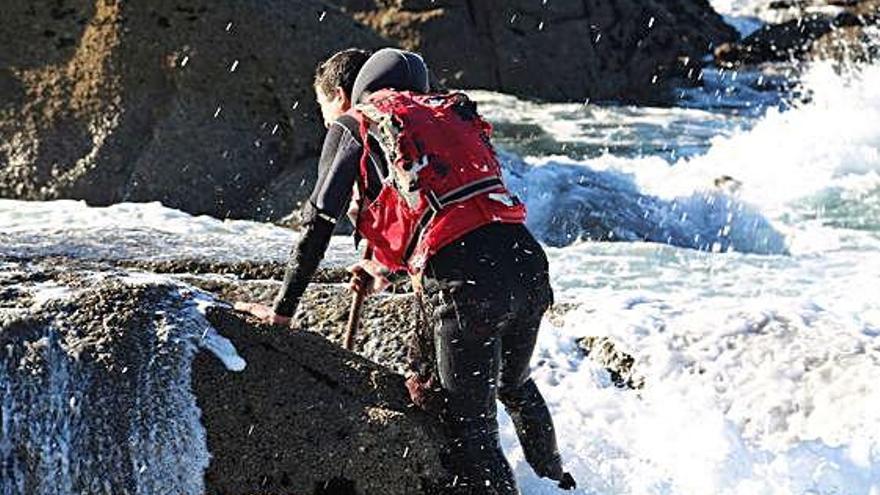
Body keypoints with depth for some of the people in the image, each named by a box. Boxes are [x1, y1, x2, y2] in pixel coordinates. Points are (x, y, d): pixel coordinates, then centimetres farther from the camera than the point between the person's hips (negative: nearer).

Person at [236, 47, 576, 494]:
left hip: (468, 284, -7)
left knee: (469, 427, 1)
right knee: (515, 387, 32)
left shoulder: (353, 125, 11)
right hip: (527, 262, 7)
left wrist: (282, 310, 14)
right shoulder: (438, 112, 30)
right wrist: (385, 265, 46)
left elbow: (318, 226, 9)